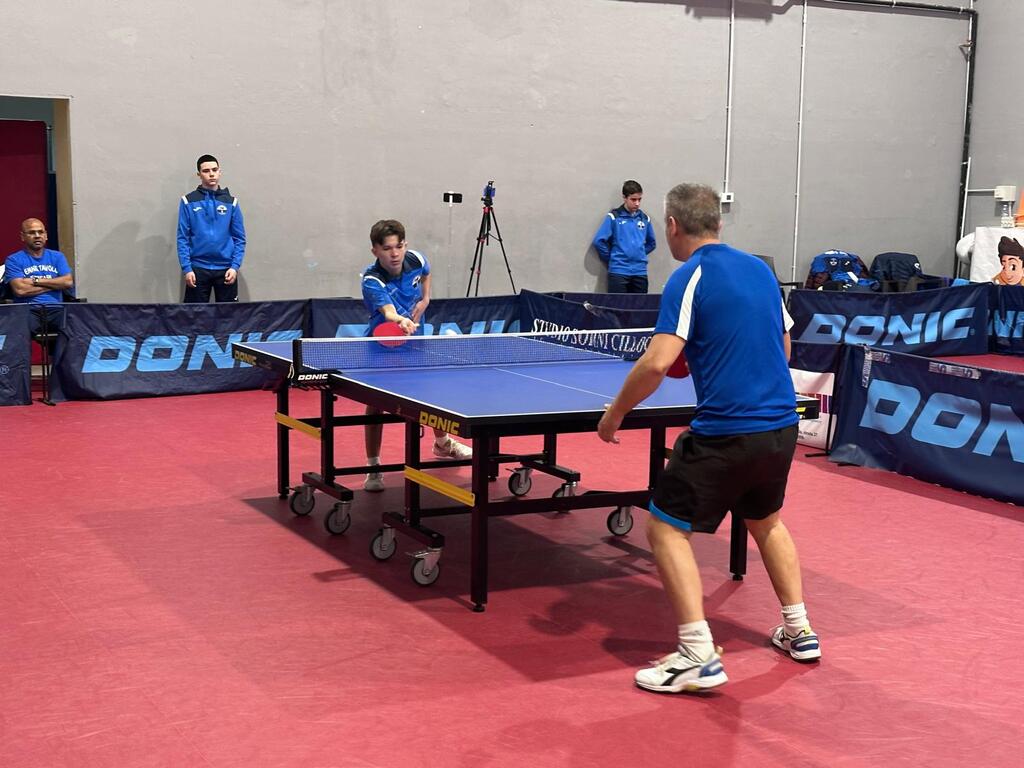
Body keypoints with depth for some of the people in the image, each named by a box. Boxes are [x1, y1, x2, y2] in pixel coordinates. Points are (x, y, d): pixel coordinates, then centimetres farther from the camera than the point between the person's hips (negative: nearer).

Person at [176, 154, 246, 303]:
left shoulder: (231, 202, 6)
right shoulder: (188, 202, 2)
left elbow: (239, 238, 5)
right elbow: (183, 238, -1)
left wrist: (235, 266, -6)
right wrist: (186, 268, -9)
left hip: (226, 269, 1)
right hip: (198, 268, -1)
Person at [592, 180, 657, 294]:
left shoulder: (644, 218, 9)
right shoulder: (614, 217, -3)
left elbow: (651, 243, 22)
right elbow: (599, 241, -6)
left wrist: (640, 255, 11)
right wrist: (612, 259, 0)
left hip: (640, 272, 4)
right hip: (618, 272, -4)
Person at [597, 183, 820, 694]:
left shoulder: (691, 278, -11)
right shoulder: (760, 269, 11)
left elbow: (657, 363, -21)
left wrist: (614, 413, -8)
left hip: (726, 433, -8)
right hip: (782, 426, 8)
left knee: (666, 530, 3)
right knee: (766, 522, 30)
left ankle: (698, 657, -4)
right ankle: (799, 632, 34)